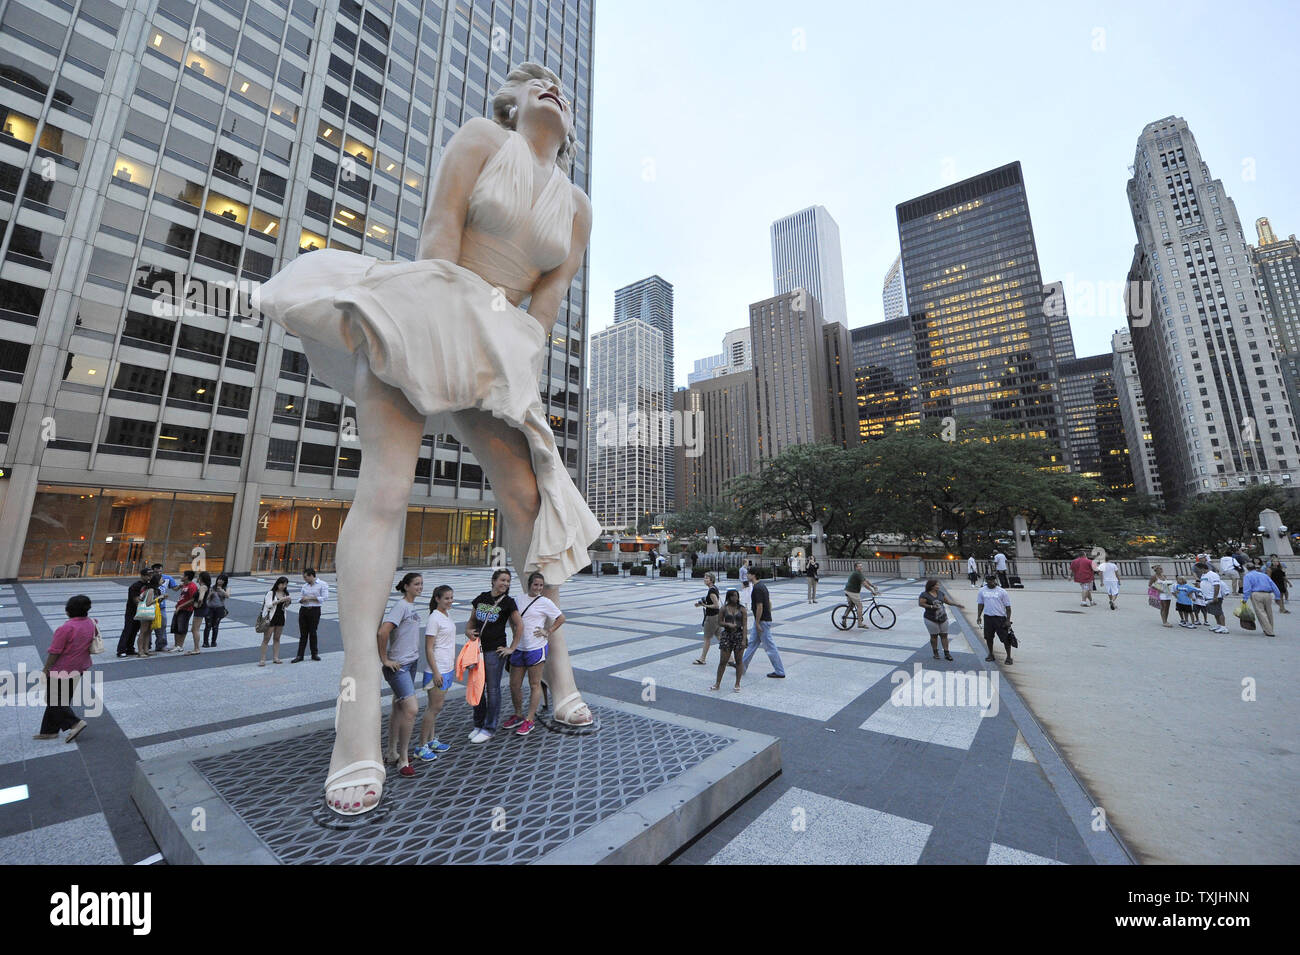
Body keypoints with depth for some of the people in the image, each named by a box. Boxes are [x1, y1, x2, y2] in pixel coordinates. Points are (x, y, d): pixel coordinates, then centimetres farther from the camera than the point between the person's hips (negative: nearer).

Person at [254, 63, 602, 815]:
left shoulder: (577, 209, 18)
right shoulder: (481, 139, 12)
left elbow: (550, 300, 8)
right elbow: (441, 233, -2)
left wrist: (516, 368, -5)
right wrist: (444, 335, -13)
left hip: (497, 346, 3)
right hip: (423, 316, -2)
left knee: (531, 496, -9)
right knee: (387, 485, -19)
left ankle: (557, 670, 1)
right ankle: (360, 709, -19)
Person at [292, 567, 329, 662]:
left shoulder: (322, 584, -3)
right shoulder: (305, 585, 13)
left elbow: (325, 597, -13)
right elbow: (299, 598, 15)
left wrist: (310, 598, -13)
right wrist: (302, 599, -8)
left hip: (315, 610, -4)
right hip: (303, 610, 4)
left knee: (312, 632, 4)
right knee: (303, 634, 5)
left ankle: (314, 654, 18)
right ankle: (300, 655, 12)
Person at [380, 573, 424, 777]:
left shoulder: (413, 606, 9)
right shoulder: (400, 606, -18)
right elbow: (382, 632, -28)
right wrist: (385, 659, -20)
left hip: (412, 662, 9)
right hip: (398, 666, -9)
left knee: (399, 708, 18)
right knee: (411, 709, -10)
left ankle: (392, 753, 32)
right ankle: (403, 759, 3)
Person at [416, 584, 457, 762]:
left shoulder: (447, 614, 9)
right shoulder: (434, 618, -17)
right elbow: (429, 648, -18)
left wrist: (454, 663, 20)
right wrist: (435, 672, -19)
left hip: (448, 668, 8)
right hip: (437, 669, -8)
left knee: (436, 706, 16)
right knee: (435, 707, -1)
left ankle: (432, 740, 26)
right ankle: (422, 747, 11)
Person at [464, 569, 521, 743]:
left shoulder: (508, 602, -8)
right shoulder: (481, 598, 5)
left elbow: (519, 625, -6)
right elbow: (472, 620, 15)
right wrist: (468, 631, -5)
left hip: (495, 650, -5)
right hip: (477, 648, 5)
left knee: (492, 689, 4)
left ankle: (489, 728, 17)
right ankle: (478, 724, 31)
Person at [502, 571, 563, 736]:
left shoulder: (544, 602, -6)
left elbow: (561, 618, -1)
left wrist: (547, 632, -6)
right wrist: (512, 647, 11)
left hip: (535, 648, -5)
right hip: (518, 648, 5)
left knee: (534, 685, 5)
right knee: (514, 684, 11)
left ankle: (529, 720, 16)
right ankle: (518, 716, 31)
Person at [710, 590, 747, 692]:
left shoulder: (742, 609, -1)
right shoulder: (723, 608, 0)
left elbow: (744, 625, -3)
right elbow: (719, 622, 3)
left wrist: (744, 639, -9)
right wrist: (727, 624, -16)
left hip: (739, 635, 0)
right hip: (727, 635, 0)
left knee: (739, 661, 7)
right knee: (723, 661, 4)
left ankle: (737, 684, 20)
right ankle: (717, 684, 16)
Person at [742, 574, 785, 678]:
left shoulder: (757, 588, -22)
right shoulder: (762, 585, 9)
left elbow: (759, 607, -24)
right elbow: (769, 602, 15)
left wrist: (757, 624, -19)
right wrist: (768, 617, 21)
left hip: (762, 621, -10)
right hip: (766, 619, 10)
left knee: (769, 647, 1)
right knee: (752, 643, 16)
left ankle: (780, 672, 12)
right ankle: (742, 666, 25)